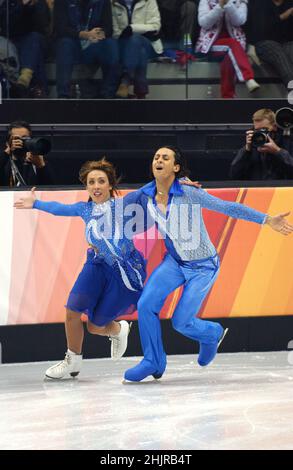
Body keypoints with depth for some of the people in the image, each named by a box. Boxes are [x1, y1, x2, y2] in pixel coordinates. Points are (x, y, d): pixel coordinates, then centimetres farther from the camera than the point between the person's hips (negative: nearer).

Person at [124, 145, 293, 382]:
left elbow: (228, 207, -23)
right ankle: (153, 363, 4)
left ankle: (212, 334, 30)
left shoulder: (188, 193, -25)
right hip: (174, 262, 5)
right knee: (146, 305, -13)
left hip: (203, 267, -5)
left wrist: (267, 220, -27)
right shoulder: (147, 195, -8)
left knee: (181, 322, -6)